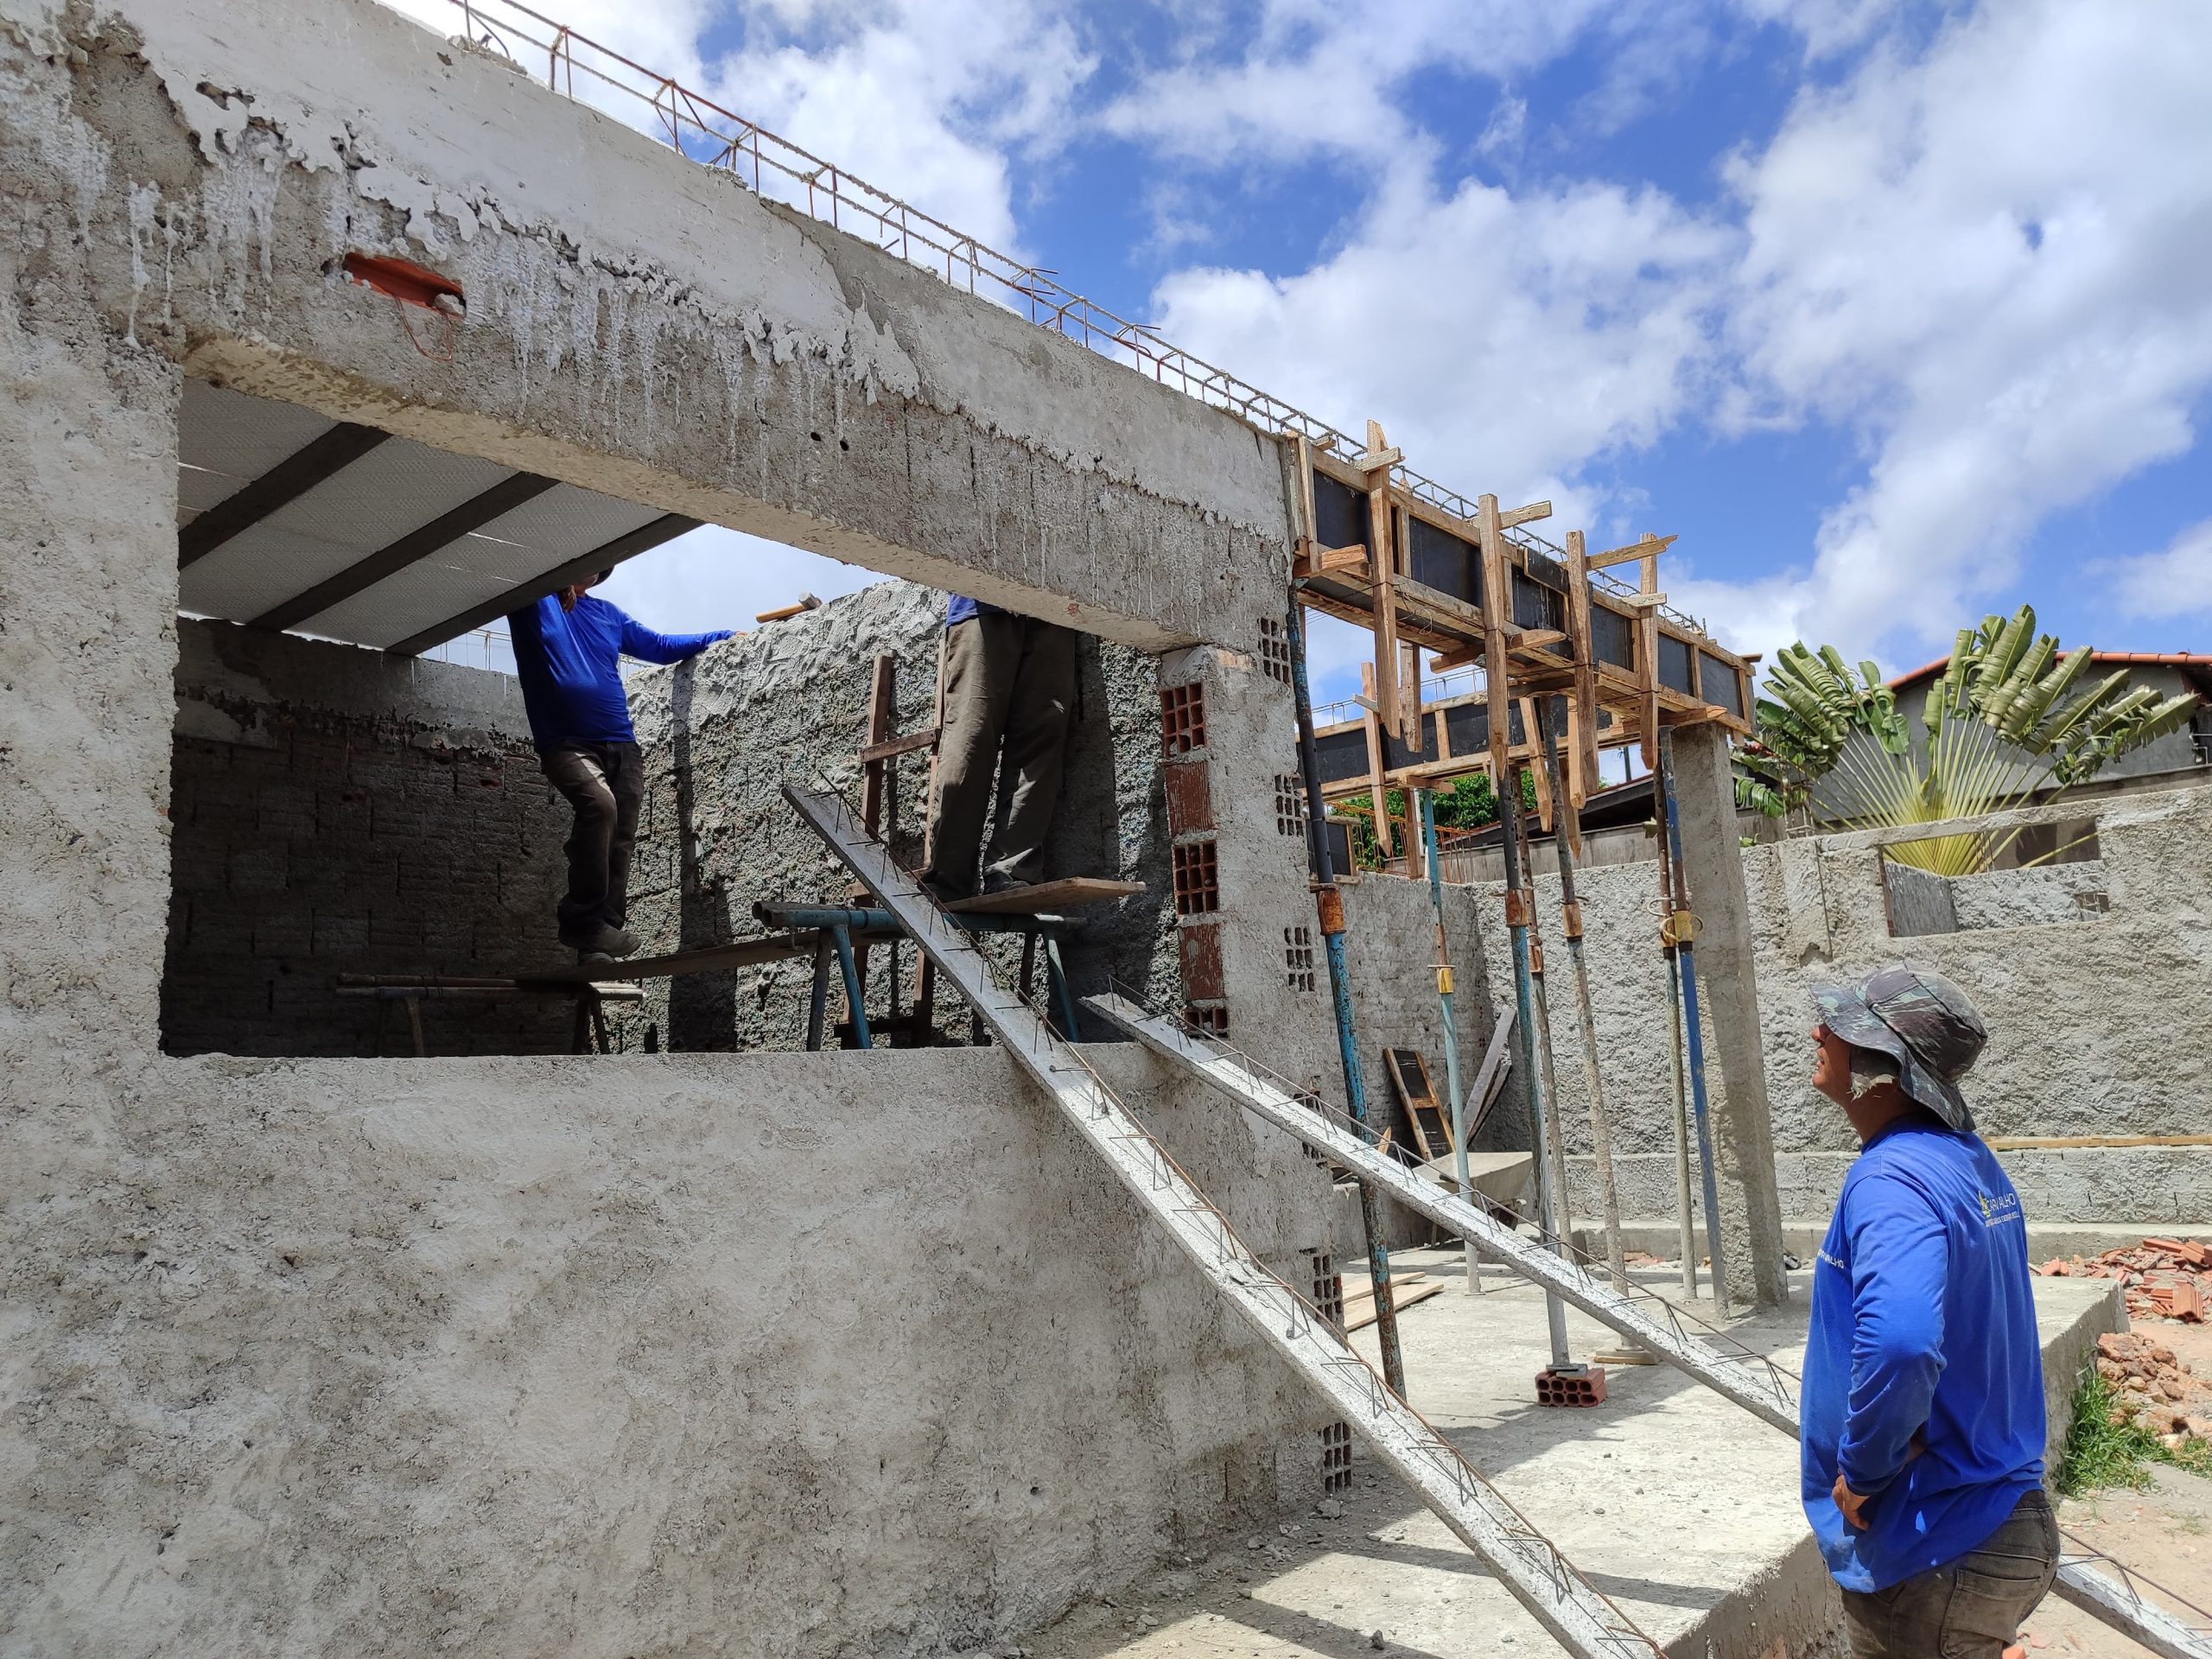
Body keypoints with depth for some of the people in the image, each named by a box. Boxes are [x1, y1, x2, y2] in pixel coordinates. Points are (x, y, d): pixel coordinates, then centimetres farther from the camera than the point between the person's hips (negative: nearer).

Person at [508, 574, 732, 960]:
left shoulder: (607, 614, 22)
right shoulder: (532, 603, 9)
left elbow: (660, 646, 30)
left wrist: (721, 636, 28)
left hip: (622, 748, 5)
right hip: (566, 744, -5)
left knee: (618, 845, -4)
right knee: (599, 805, -32)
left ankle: (596, 943, -1)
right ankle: (582, 920, -24)